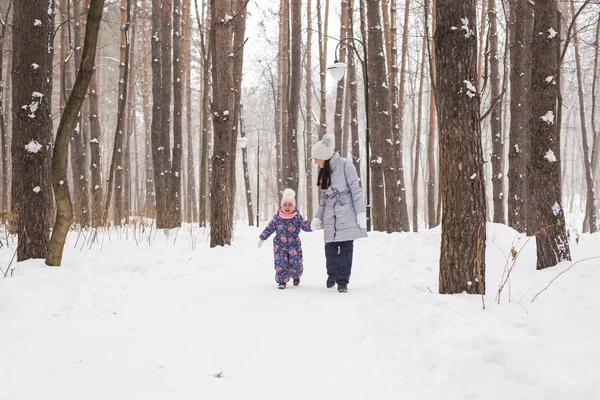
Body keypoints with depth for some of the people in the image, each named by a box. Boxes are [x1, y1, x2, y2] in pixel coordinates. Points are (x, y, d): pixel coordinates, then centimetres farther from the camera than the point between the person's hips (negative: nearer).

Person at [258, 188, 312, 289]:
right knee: (280, 263, -10)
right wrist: (262, 238, 12)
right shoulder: (277, 218, -2)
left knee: (296, 263, -1)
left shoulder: (297, 217, -4)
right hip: (280, 245, 0)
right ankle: (282, 281, 6)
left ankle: (296, 276, 32)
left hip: (294, 245, 0)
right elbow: (269, 228, 8)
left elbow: (306, 226, -9)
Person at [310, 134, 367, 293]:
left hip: (347, 215, -5)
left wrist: (361, 213, -14)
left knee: (346, 248, -4)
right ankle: (332, 275, 24)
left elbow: (355, 189, -10)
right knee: (330, 247, 2)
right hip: (330, 217, 5)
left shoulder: (345, 165, -7)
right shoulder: (324, 171, 13)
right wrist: (317, 217, 9)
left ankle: (343, 281, 4)